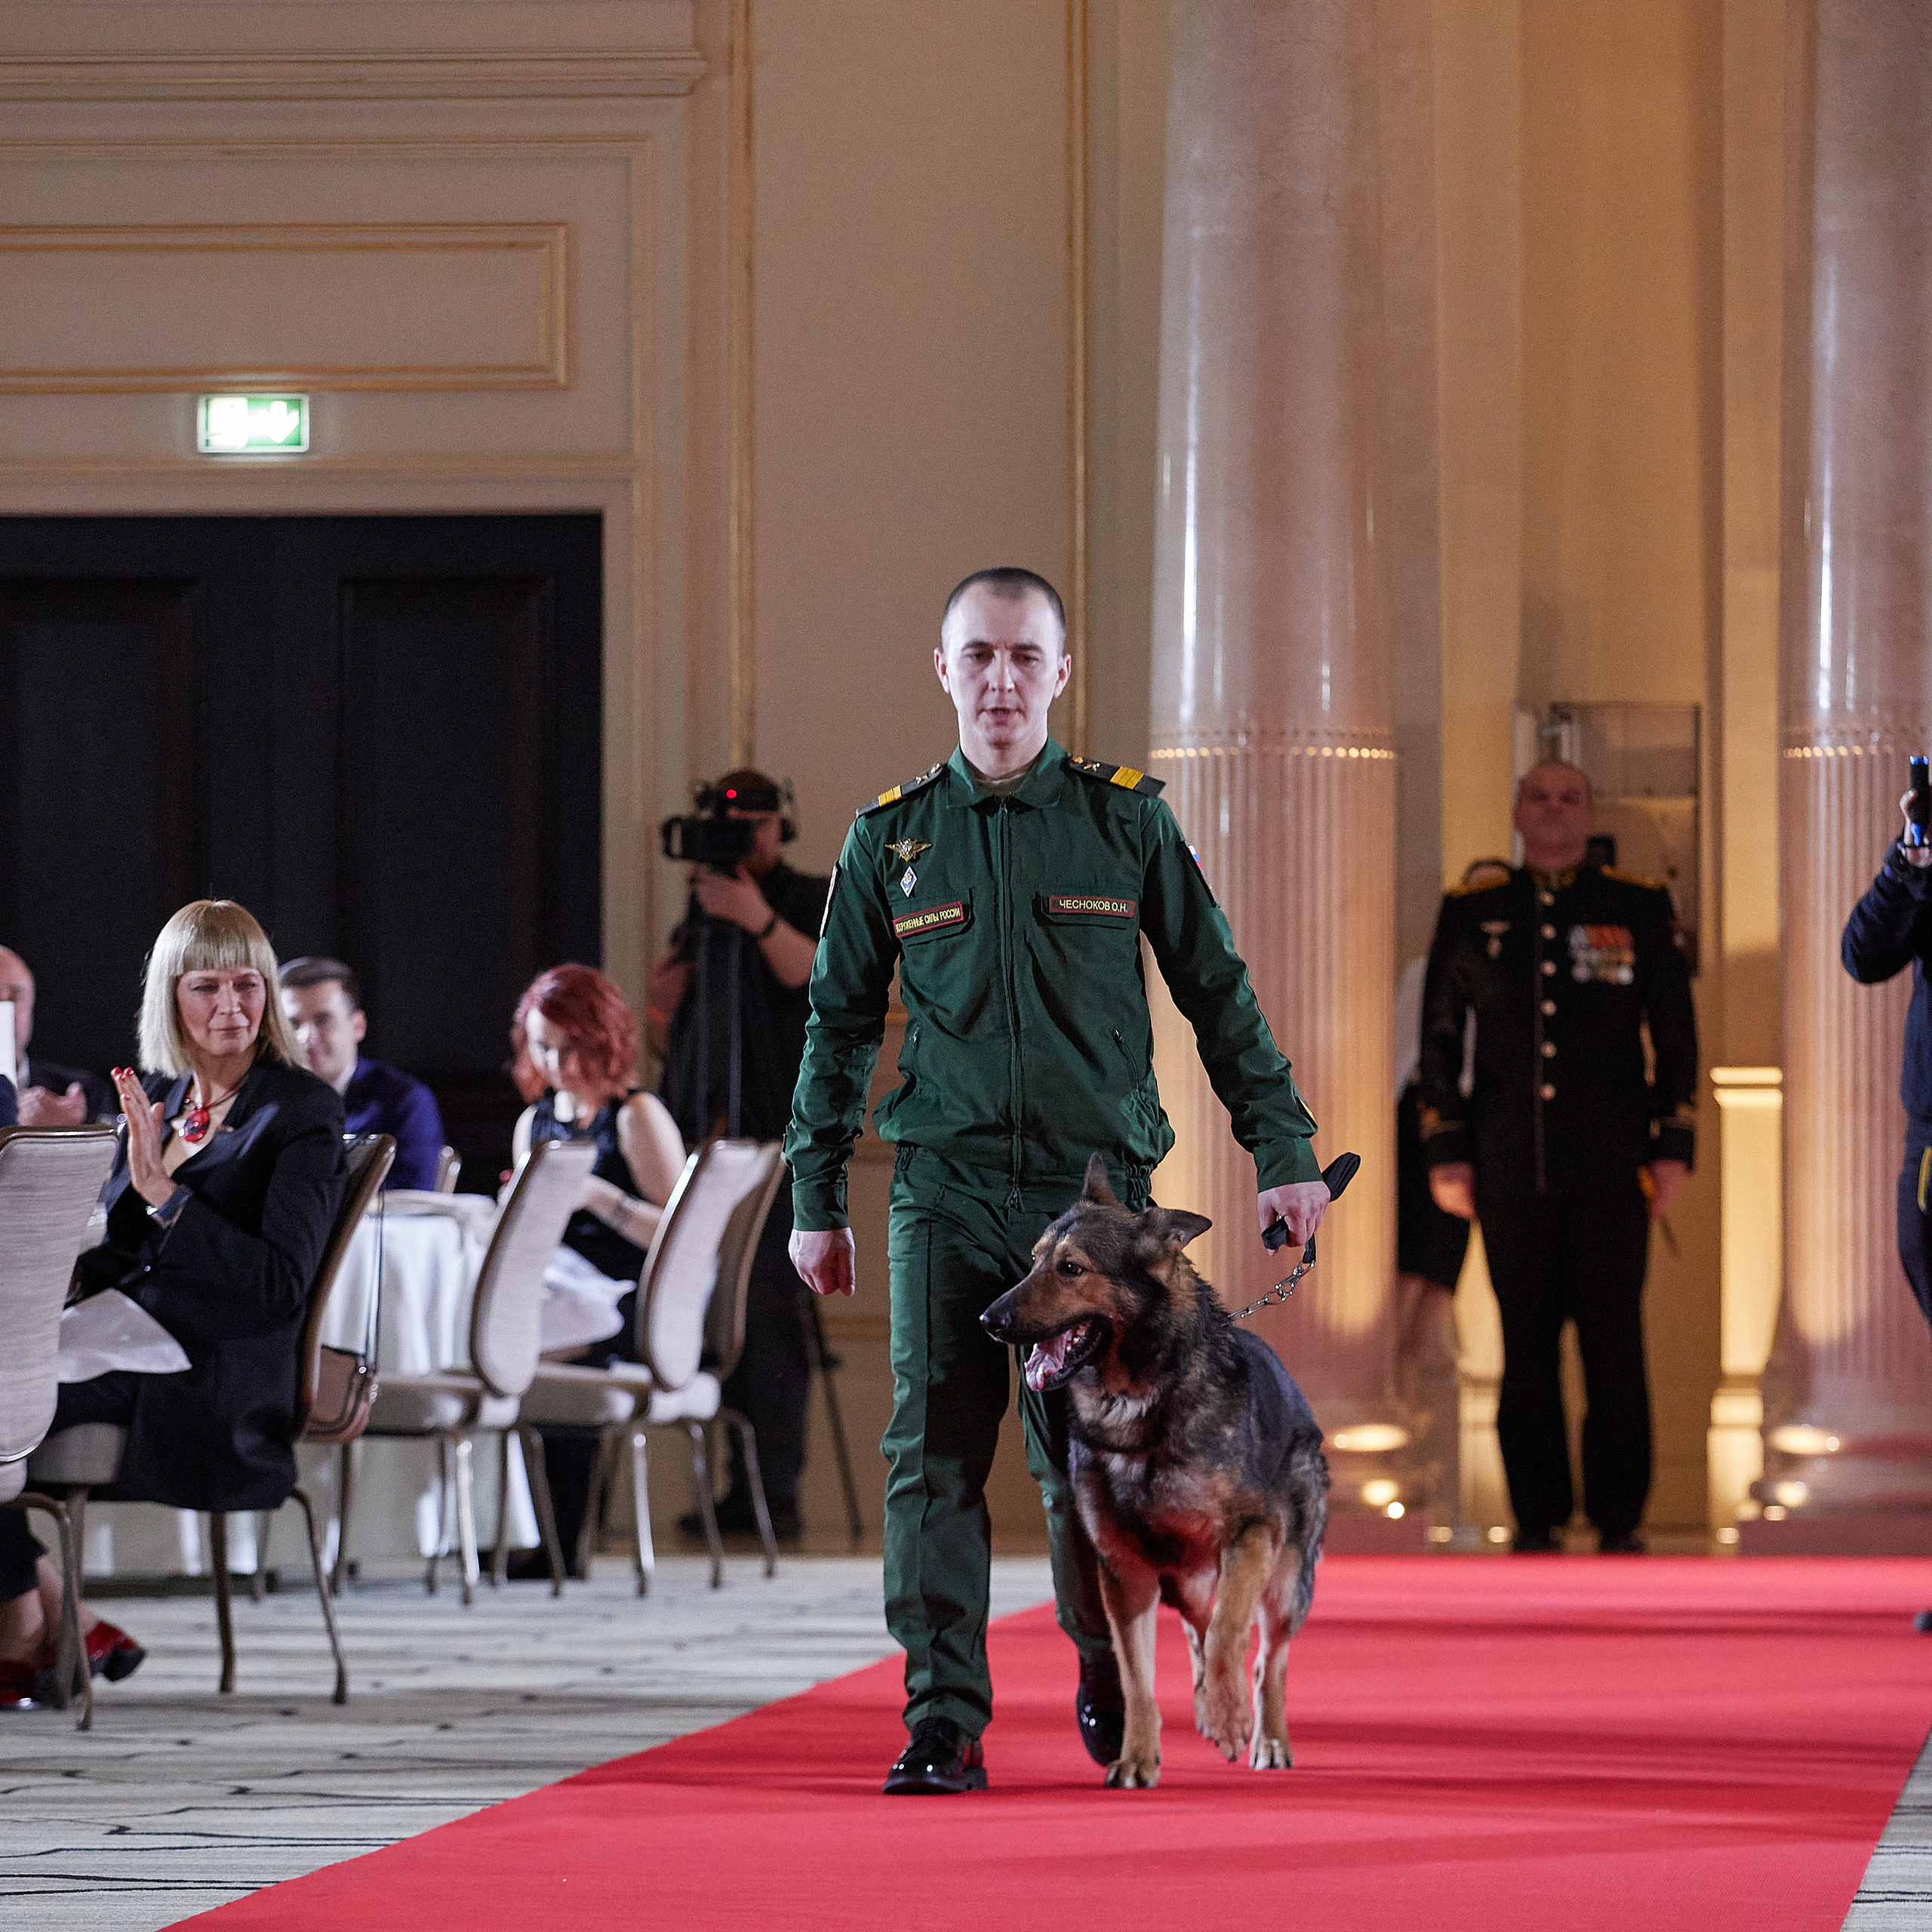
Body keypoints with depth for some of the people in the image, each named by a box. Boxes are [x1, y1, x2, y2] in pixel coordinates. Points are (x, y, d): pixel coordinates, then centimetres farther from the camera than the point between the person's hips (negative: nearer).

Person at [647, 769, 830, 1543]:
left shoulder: (812, 899, 2)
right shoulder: (703, 911, 19)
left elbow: (814, 974, -19)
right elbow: (670, 1038, 22)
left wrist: (761, 920, -33)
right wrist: (661, 1004, 1)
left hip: (777, 1136, -6)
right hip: (704, 1131, 6)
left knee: (769, 1301, -13)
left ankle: (778, 1488, -14)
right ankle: (741, 1486, 9)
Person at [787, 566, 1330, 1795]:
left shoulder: (1126, 821, 5)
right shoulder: (891, 839, 8)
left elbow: (1220, 995, 8)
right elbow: (839, 1026, 14)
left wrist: (1286, 1154, 3)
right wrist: (817, 1201, 12)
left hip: (1098, 1180, -1)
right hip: (946, 1188, 1)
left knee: (1085, 1459, 1)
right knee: (935, 1455, -7)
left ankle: (1107, 1673, 27)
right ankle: (944, 1726, -4)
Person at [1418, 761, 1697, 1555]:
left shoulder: (1639, 910, 6)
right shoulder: (1471, 913, 8)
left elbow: (1676, 1034, 7)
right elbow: (1440, 1036, 10)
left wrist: (1673, 1147, 1)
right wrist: (1445, 1152, 4)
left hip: (1611, 1169, -1)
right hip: (1512, 1172, 1)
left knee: (1614, 1344, -2)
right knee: (1526, 1348, 2)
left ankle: (1619, 1519, 4)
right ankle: (1538, 1518, 8)